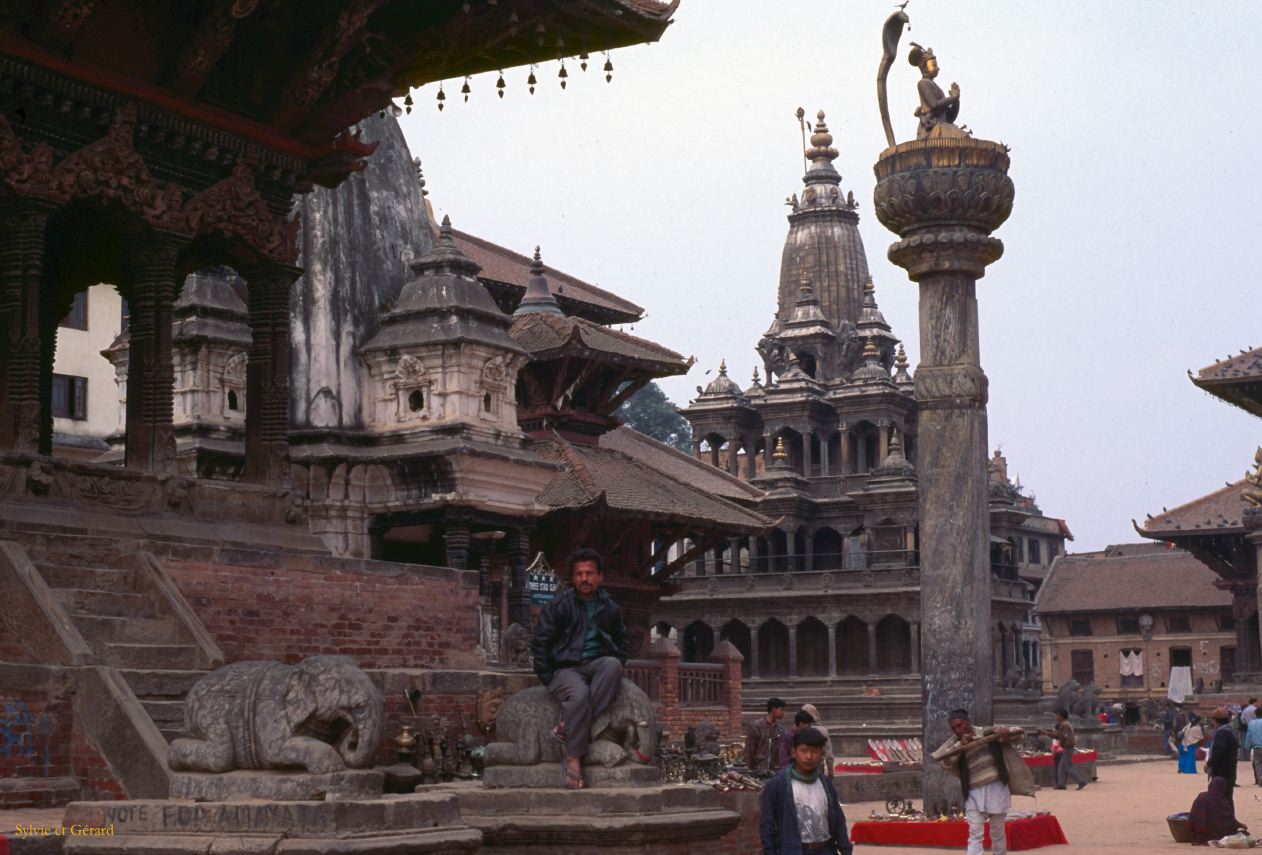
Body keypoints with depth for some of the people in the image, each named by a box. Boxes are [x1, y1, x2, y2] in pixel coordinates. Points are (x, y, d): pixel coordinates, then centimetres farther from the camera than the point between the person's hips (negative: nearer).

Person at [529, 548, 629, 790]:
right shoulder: (559, 605, 2)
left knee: (612, 664, -33)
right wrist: (549, 678, -5)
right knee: (579, 694, -37)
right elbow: (540, 643, 2)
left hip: (597, 666, 4)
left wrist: (614, 672, 9)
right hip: (565, 668, -4)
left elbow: (621, 643, 26)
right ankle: (573, 759, -30)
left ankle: (567, 726, -31)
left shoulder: (610, 608, 13)